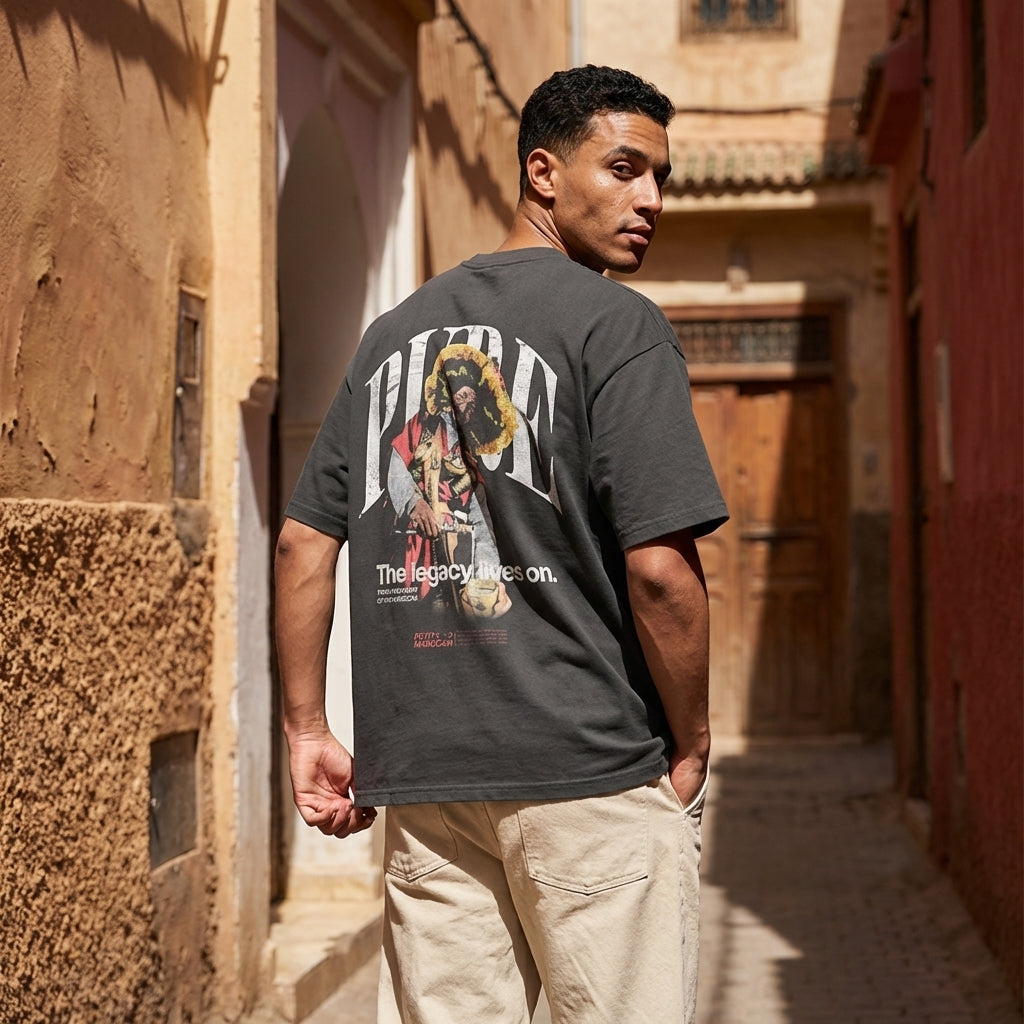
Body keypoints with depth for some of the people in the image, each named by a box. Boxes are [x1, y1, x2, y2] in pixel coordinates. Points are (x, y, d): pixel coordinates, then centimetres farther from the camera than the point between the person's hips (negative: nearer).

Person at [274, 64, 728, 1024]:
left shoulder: (394, 331, 14)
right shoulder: (616, 323, -7)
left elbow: (302, 541, 12)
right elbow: (659, 567, -14)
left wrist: (308, 729, 16)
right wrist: (691, 747, -2)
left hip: (419, 772, 6)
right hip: (589, 769, -6)